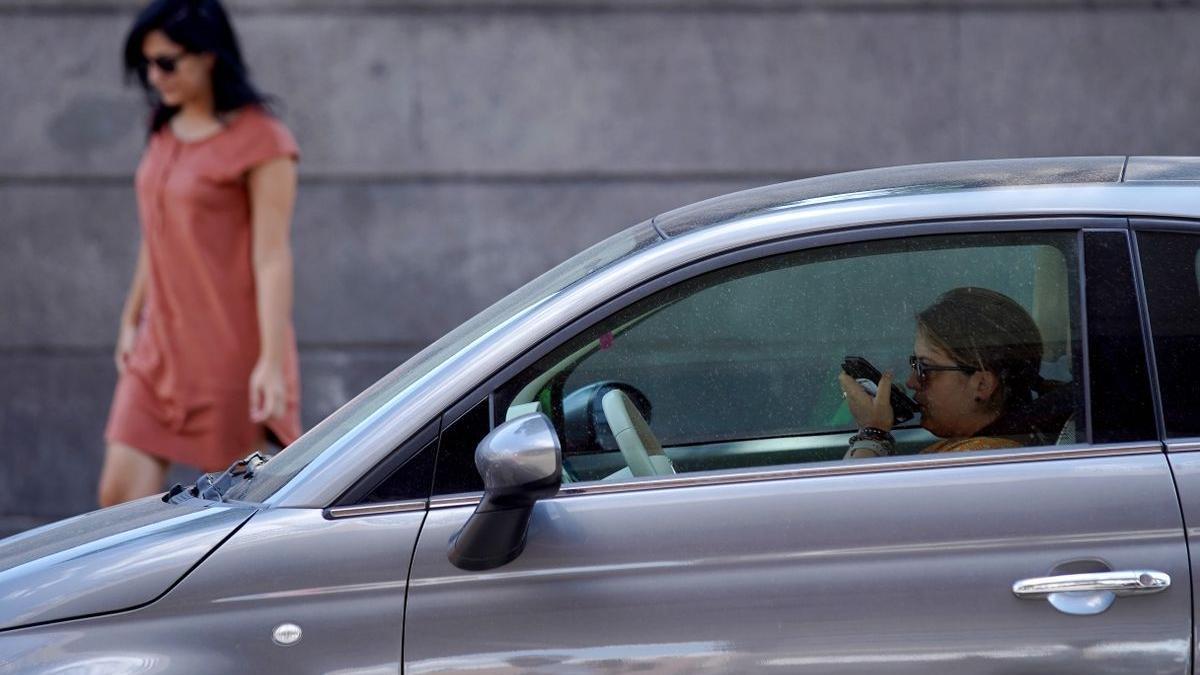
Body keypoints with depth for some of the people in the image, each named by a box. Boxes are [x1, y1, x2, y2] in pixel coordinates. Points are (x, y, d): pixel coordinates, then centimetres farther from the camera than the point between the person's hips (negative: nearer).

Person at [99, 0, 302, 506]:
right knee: (120, 495, -1)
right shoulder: (166, 132, 9)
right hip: (161, 351, 7)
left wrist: (272, 360, -21)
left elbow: (272, 256, -16)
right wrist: (131, 319, 22)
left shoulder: (261, 141, -12)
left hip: (234, 349, -7)